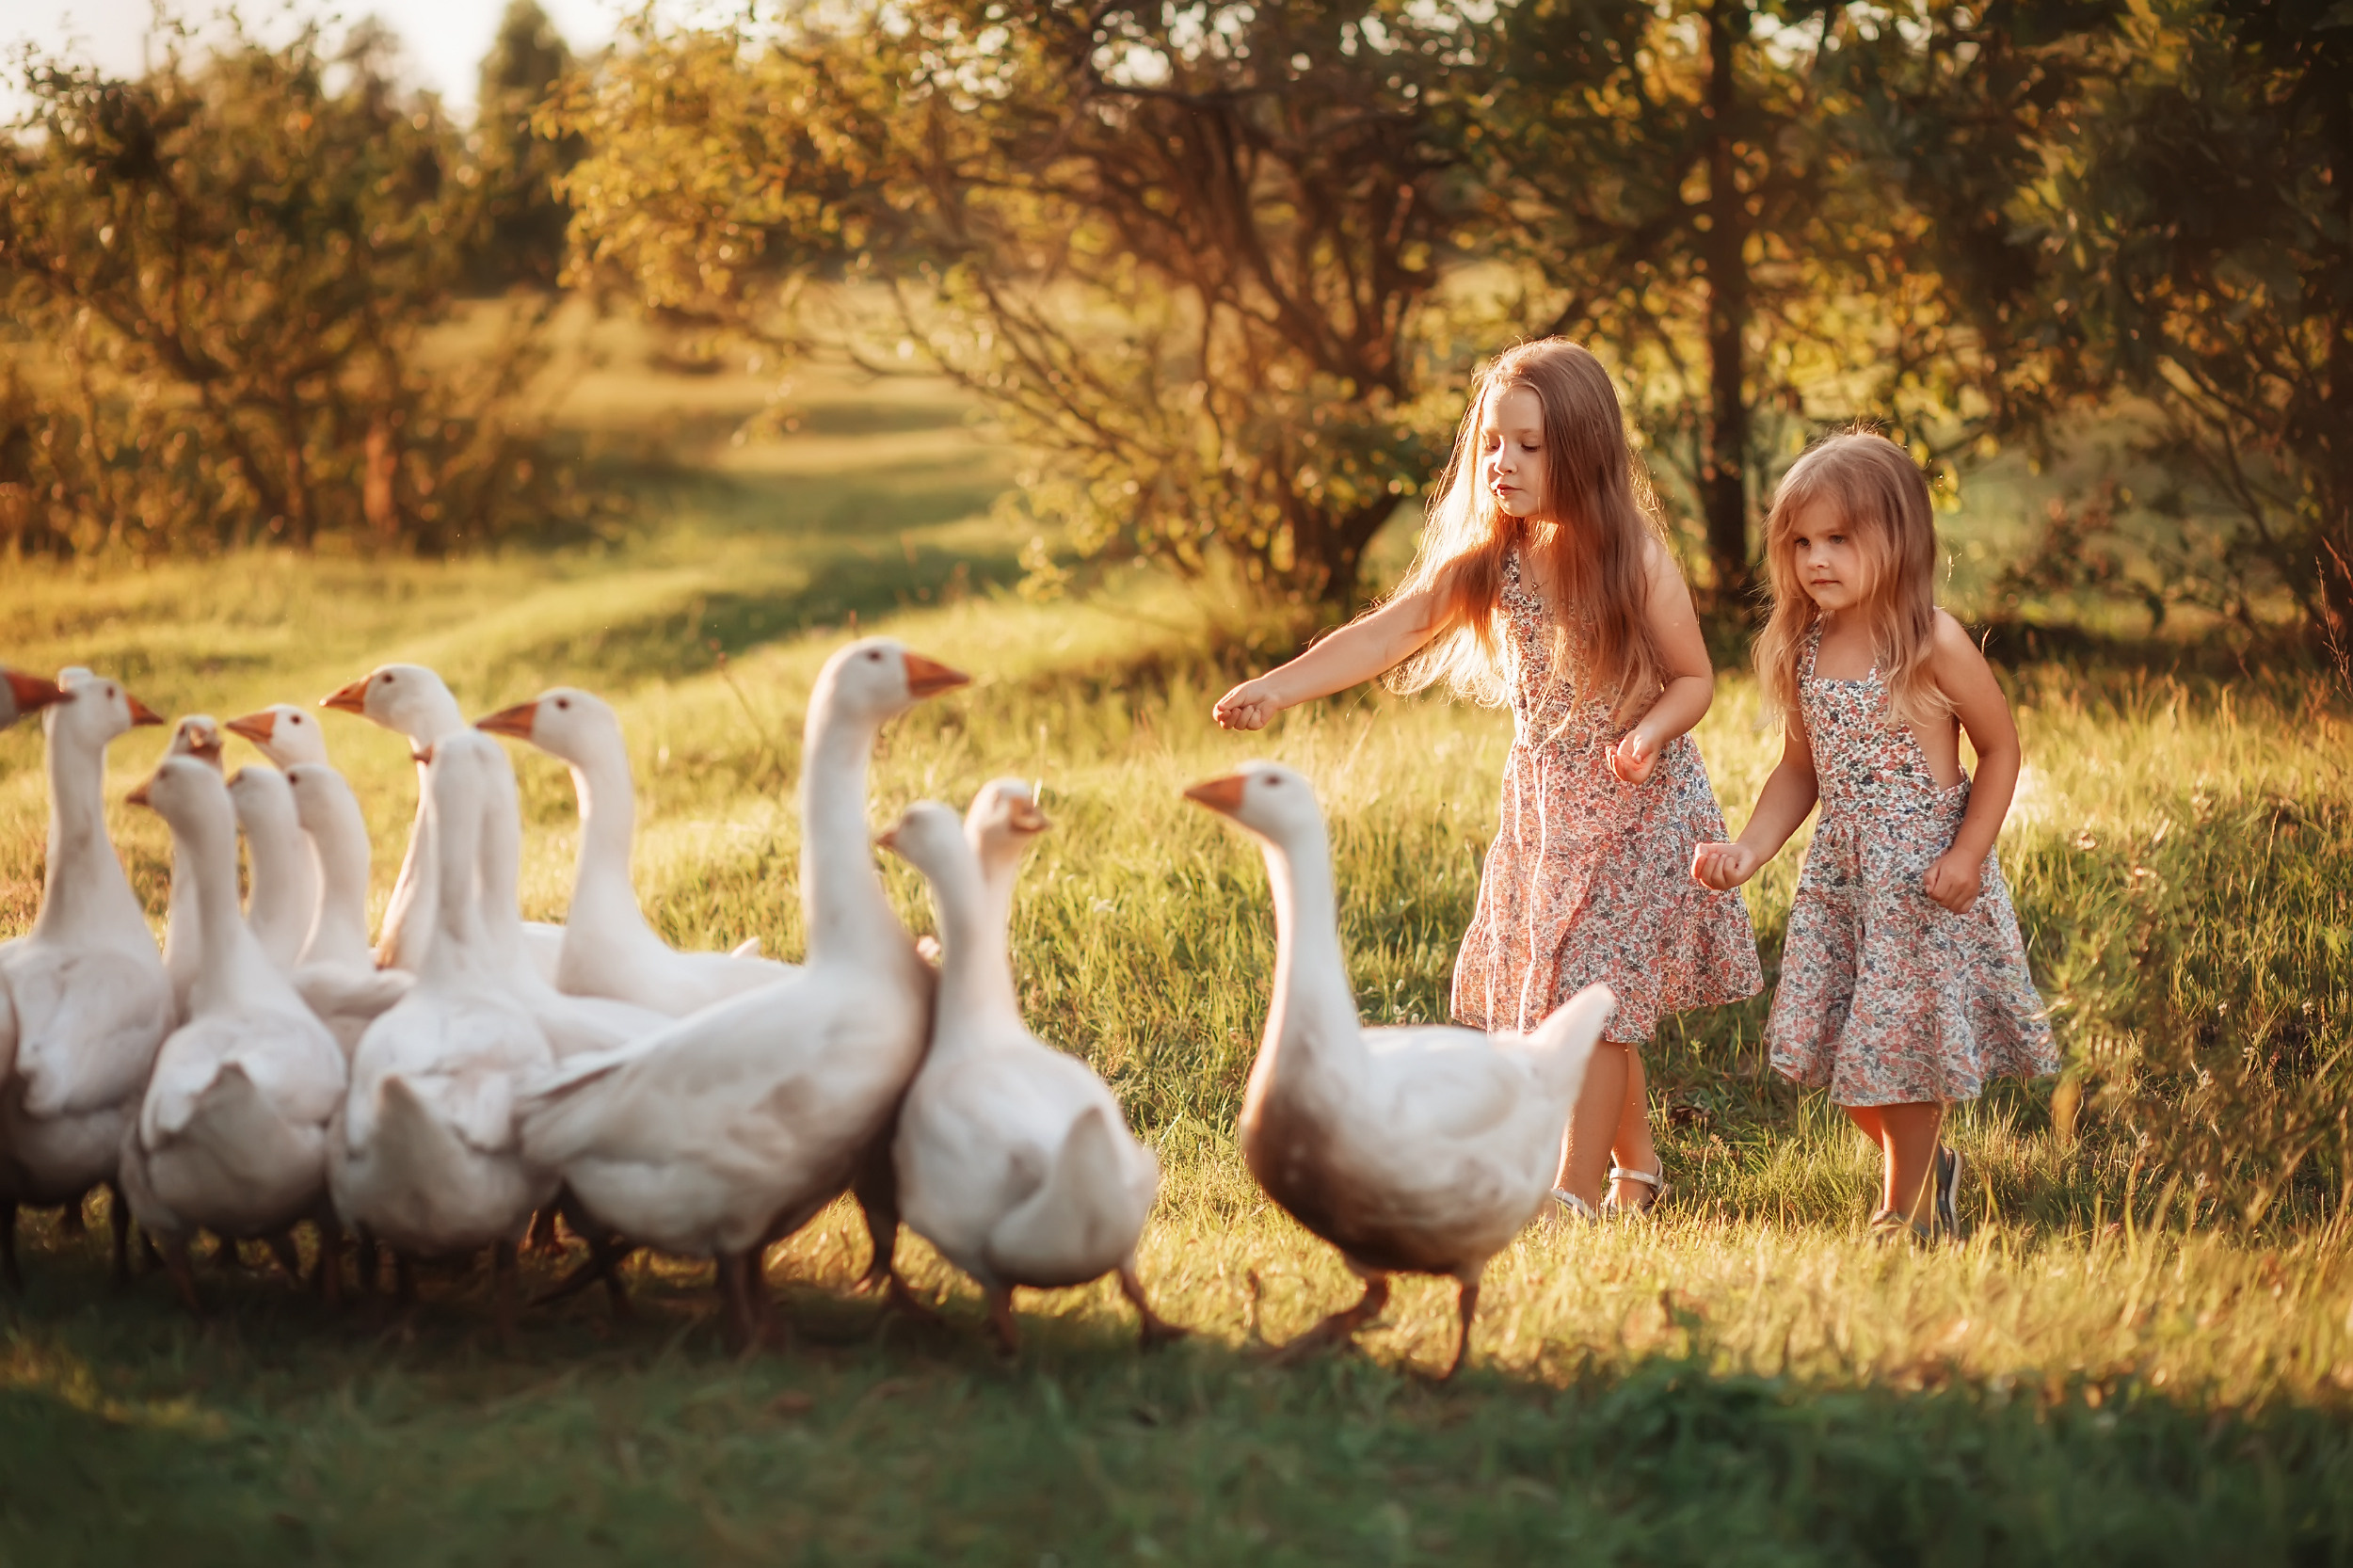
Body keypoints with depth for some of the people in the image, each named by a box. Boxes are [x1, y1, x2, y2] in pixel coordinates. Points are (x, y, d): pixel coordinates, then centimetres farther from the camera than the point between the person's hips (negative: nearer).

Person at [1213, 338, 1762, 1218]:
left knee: (1593, 989, -10)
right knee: (1558, 988, 12)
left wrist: (1649, 732, -30)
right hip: (1541, 798, 6)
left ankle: (1577, 1193, -7)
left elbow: (1695, 678, -9)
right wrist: (1279, 688, -24)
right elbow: (1386, 634, -12)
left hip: (1637, 799, -5)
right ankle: (1637, 1166, 30)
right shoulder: (1484, 563, -5)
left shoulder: (1634, 561, -17)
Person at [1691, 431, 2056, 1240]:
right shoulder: (1805, 649, 2)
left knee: (1903, 1034, 1)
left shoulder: (1933, 644, -15)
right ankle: (1925, 1165, 31)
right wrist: (1750, 849, -3)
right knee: (1833, 1039, 6)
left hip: (1924, 871, -6)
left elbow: (2001, 749, -7)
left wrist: (1968, 854, -15)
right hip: (1839, 870, 6)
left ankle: (1905, 1207, 20)